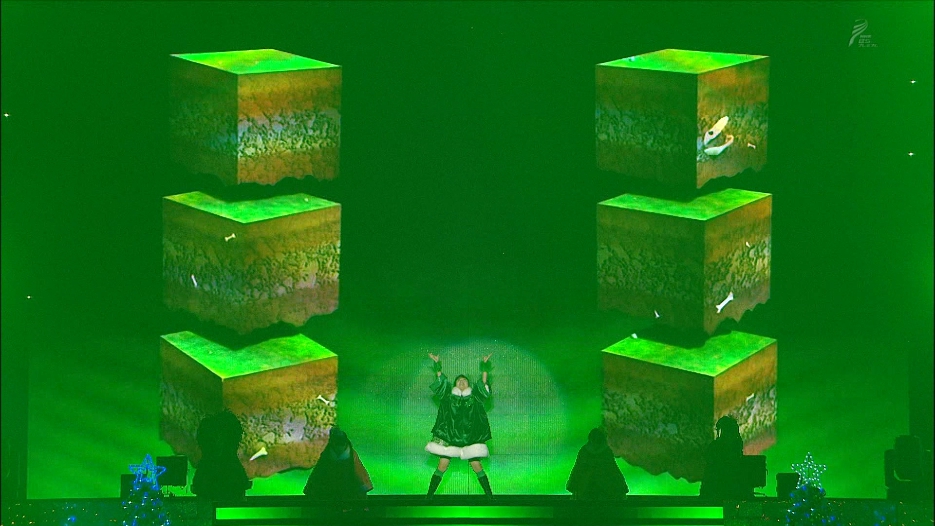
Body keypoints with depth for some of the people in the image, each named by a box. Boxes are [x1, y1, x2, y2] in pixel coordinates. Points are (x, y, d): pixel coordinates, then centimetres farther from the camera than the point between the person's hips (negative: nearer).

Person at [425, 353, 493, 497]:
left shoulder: (474, 396, 12)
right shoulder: (448, 396, 12)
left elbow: (483, 385, 3)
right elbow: (441, 382, 5)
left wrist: (485, 367, -1)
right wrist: (437, 365, 2)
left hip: (471, 437, 0)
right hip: (448, 436, 0)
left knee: (477, 466, -2)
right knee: (442, 465, -4)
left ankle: (490, 496, 2)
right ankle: (429, 496, 0)